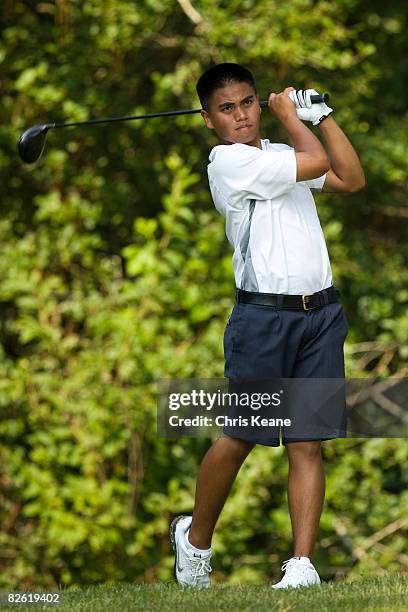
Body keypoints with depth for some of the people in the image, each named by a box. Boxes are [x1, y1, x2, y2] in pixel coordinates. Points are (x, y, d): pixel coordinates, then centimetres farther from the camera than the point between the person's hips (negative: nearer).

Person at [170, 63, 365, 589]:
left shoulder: (281, 155, 19)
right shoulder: (229, 161, -8)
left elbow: (351, 179, 21)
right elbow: (316, 162, -12)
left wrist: (321, 116, 16)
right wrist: (288, 115, 4)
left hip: (321, 313, 6)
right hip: (264, 314, -6)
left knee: (307, 443, -1)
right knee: (241, 437, 0)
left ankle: (302, 564, -5)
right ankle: (195, 539, 21)